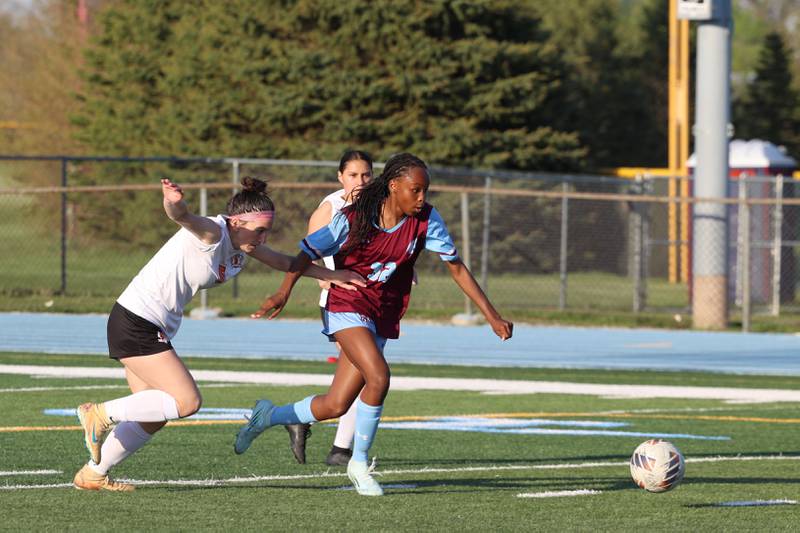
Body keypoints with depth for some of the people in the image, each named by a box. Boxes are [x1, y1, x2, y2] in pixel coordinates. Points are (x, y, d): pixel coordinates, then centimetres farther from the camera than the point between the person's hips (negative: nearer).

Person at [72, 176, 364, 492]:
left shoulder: (242, 242, 8)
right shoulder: (211, 232, -21)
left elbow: (282, 261, 25)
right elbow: (183, 217, -44)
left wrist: (331, 275, 24)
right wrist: (174, 203, -67)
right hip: (137, 321, -10)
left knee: (152, 418, 13)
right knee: (186, 401, -14)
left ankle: (92, 475, 24)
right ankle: (102, 414, -4)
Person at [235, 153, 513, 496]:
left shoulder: (426, 221, -6)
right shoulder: (354, 219, -14)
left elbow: (457, 268, -1)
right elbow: (308, 253, -5)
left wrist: (492, 316, -4)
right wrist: (285, 291, -19)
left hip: (384, 317, 4)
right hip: (348, 305, -4)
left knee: (336, 406, 3)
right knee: (378, 376, -28)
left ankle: (268, 416, 31)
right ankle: (359, 462, -9)